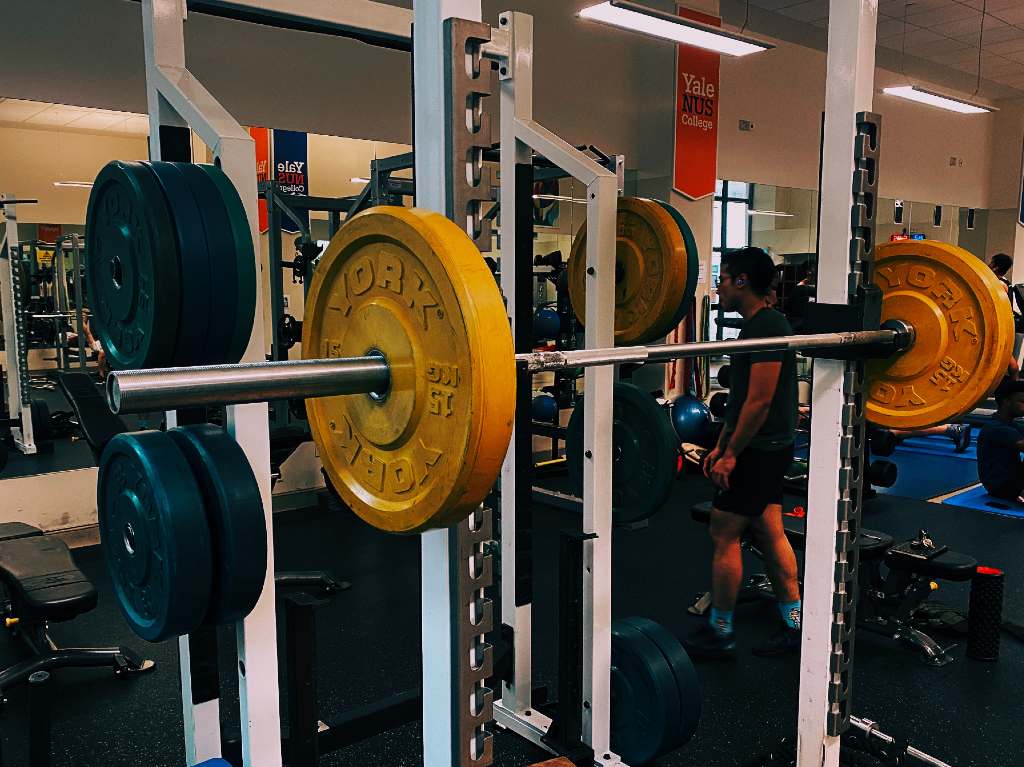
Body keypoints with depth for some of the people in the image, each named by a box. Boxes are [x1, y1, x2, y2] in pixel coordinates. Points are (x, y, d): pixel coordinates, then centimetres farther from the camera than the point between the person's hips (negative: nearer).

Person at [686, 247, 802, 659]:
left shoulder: (767, 326, -18)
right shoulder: (759, 324, 14)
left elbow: (760, 400, -23)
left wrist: (732, 454, -19)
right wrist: (721, 444, 18)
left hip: (759, 451, -10)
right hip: (767, 448, 10)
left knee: (723, 535, -2)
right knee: (769, 532, 14)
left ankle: (719, 633, 9)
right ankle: (794, 625, 22)